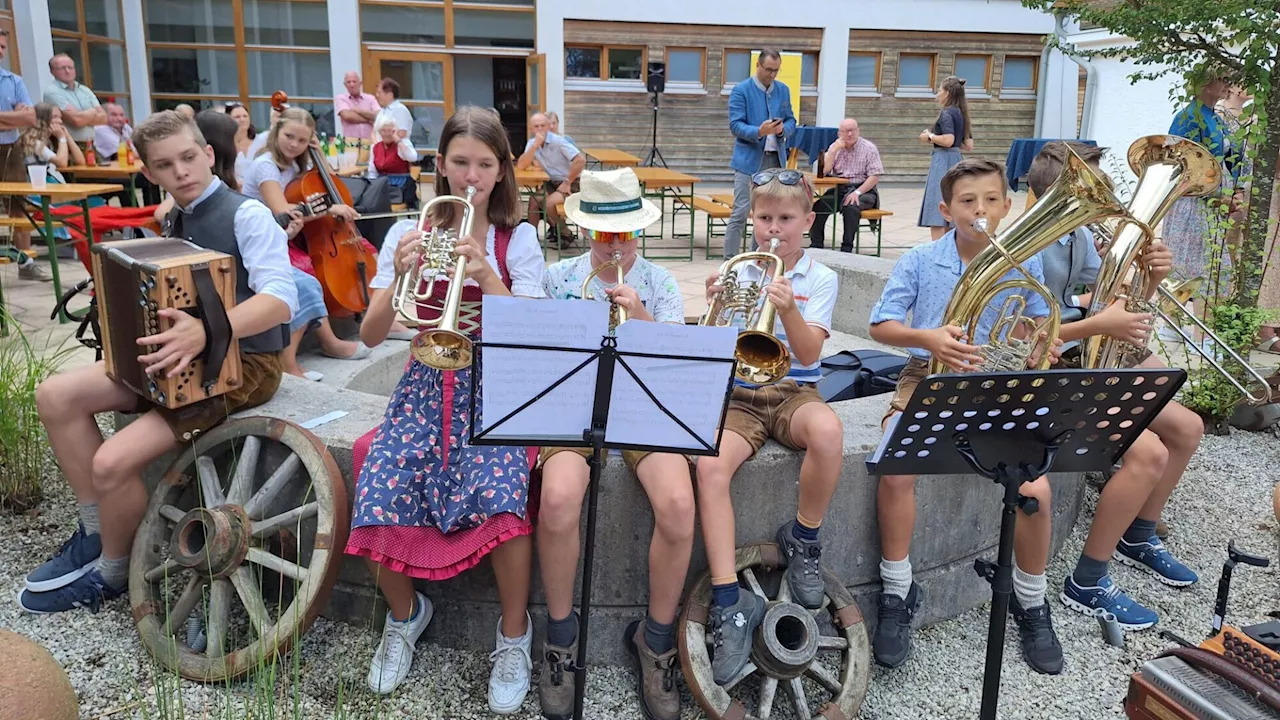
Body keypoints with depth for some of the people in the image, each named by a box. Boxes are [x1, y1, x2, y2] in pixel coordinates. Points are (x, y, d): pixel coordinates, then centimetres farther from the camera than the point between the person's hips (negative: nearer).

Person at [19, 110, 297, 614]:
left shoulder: (247, 215, -15)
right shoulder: (175, 222, 11)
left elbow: (280, 301, -28)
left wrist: (206, 331, -43)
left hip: (245, 363, -8)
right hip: (187, 357, 8)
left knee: (114, 461, -21)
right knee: (56, 395, -4)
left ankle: (112, 573, 9)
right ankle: (96, 531, 11)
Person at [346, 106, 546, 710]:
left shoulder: (518, 238, 2)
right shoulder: (409, 234, 5)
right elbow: (370, 336, -1)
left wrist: (487, 276, -23)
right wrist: (399, 277, -18)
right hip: (426, 387, 2)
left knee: (500, 494, -30)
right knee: (378, 500, -21)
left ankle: (514, 632, -3)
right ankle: (405, 613, 12)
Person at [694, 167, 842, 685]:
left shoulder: (820, 279, 6)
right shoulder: (735, 274, 10)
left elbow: (808, 353, -7)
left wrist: (788, 309, -25)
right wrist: (714, 310, -14)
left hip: (793, 392, -1)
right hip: (737, 395, 1)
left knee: (827, 430, -37)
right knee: (710, 466, -30)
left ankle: (803, 539, -9)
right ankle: (729, 602, -23)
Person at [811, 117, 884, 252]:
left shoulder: (869, 148, -3)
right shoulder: (836, 146, 10)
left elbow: (874, 177, -9)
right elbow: (824, 170, 1)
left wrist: (857, 192, -22)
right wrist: (834, 150, -10)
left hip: (863, 190, -4)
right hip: (839, 189, 4)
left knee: (851, 207, -35)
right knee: (818, 205, -22)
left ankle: (846, 248, -26)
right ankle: (816, 245, -11)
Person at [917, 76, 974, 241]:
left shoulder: (946, 113, -10)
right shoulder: (961, 114, 16)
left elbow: (948, 140, -22)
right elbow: (968, 145, 15)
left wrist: (930, 137, -7)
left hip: (943, 161, -9)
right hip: (957, 161, 9)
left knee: (936, 214, -10)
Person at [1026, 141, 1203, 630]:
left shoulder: (1079, 236, 5)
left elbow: (1117, 301, 13)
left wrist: (1149, 278, -8)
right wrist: (1098, 325, -29)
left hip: (1083, 363, 10)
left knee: (1187, 427, 12)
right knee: (1148, 453, -22)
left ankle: (1136, 538, 32)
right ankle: (1085, 585, -8)